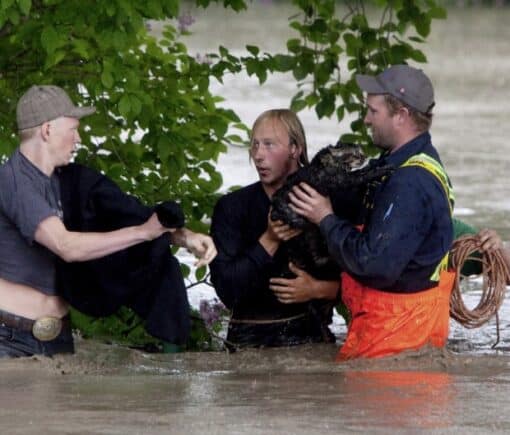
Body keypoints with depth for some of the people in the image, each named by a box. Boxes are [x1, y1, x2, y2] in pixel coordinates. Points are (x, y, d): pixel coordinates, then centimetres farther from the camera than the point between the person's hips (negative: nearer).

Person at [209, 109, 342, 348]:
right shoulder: (232, 207, 4)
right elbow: (226, 290, -6)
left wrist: (318, 289, -13)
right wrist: (268, 242, -15)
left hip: (309, 335, 0)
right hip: (250, 338, 0)